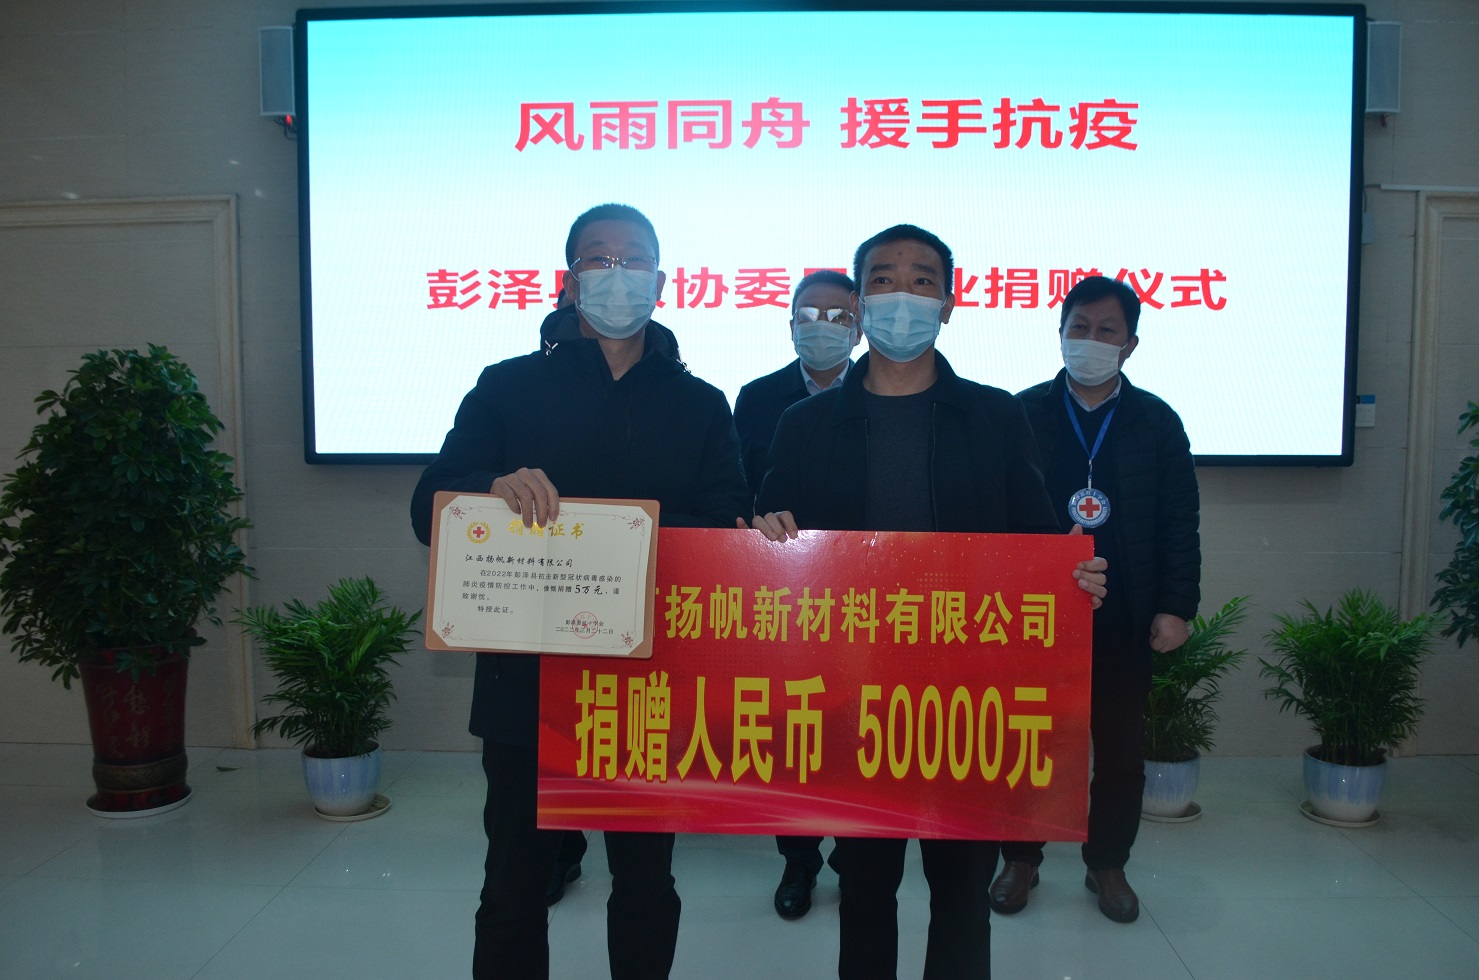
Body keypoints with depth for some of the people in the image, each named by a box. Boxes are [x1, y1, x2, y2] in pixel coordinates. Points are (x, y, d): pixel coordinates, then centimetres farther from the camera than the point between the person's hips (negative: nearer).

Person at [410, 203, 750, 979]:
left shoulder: (701, 406, 6)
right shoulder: (509, 387, 4)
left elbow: (725, 533, -1)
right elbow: (430, 506, -3)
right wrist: (496, 486, -24)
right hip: (526, 680, 0)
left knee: (646, 879, 15)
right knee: (515, 879, 11)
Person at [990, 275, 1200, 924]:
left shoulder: (1157, 423, 3)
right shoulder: (1022, 414, 0)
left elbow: (1179, 524, 2)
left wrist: (1176, 607, -4)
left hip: (1123, 620, 1)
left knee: (1120, 749, 11)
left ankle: (1108, 864, 30)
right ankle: (1020, 859, 27)